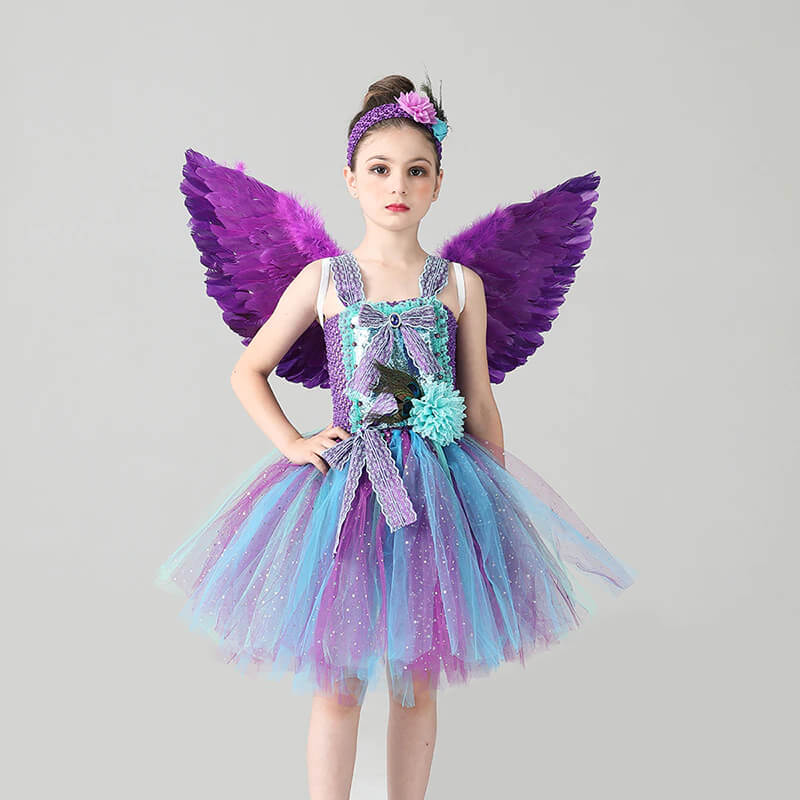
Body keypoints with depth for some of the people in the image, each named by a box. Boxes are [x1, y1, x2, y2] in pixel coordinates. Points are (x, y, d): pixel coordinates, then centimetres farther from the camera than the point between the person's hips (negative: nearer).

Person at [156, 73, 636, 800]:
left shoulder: (462, 284, 2)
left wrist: (500, 506, 8)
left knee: (418, 685, 11)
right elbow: (248, 370, 11)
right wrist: (292, 444, -1)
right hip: (345, 488, -1)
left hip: (439, 488, 1)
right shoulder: (321, 279, 1)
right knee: (337, 686, 4)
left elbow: (481, 405, 7)